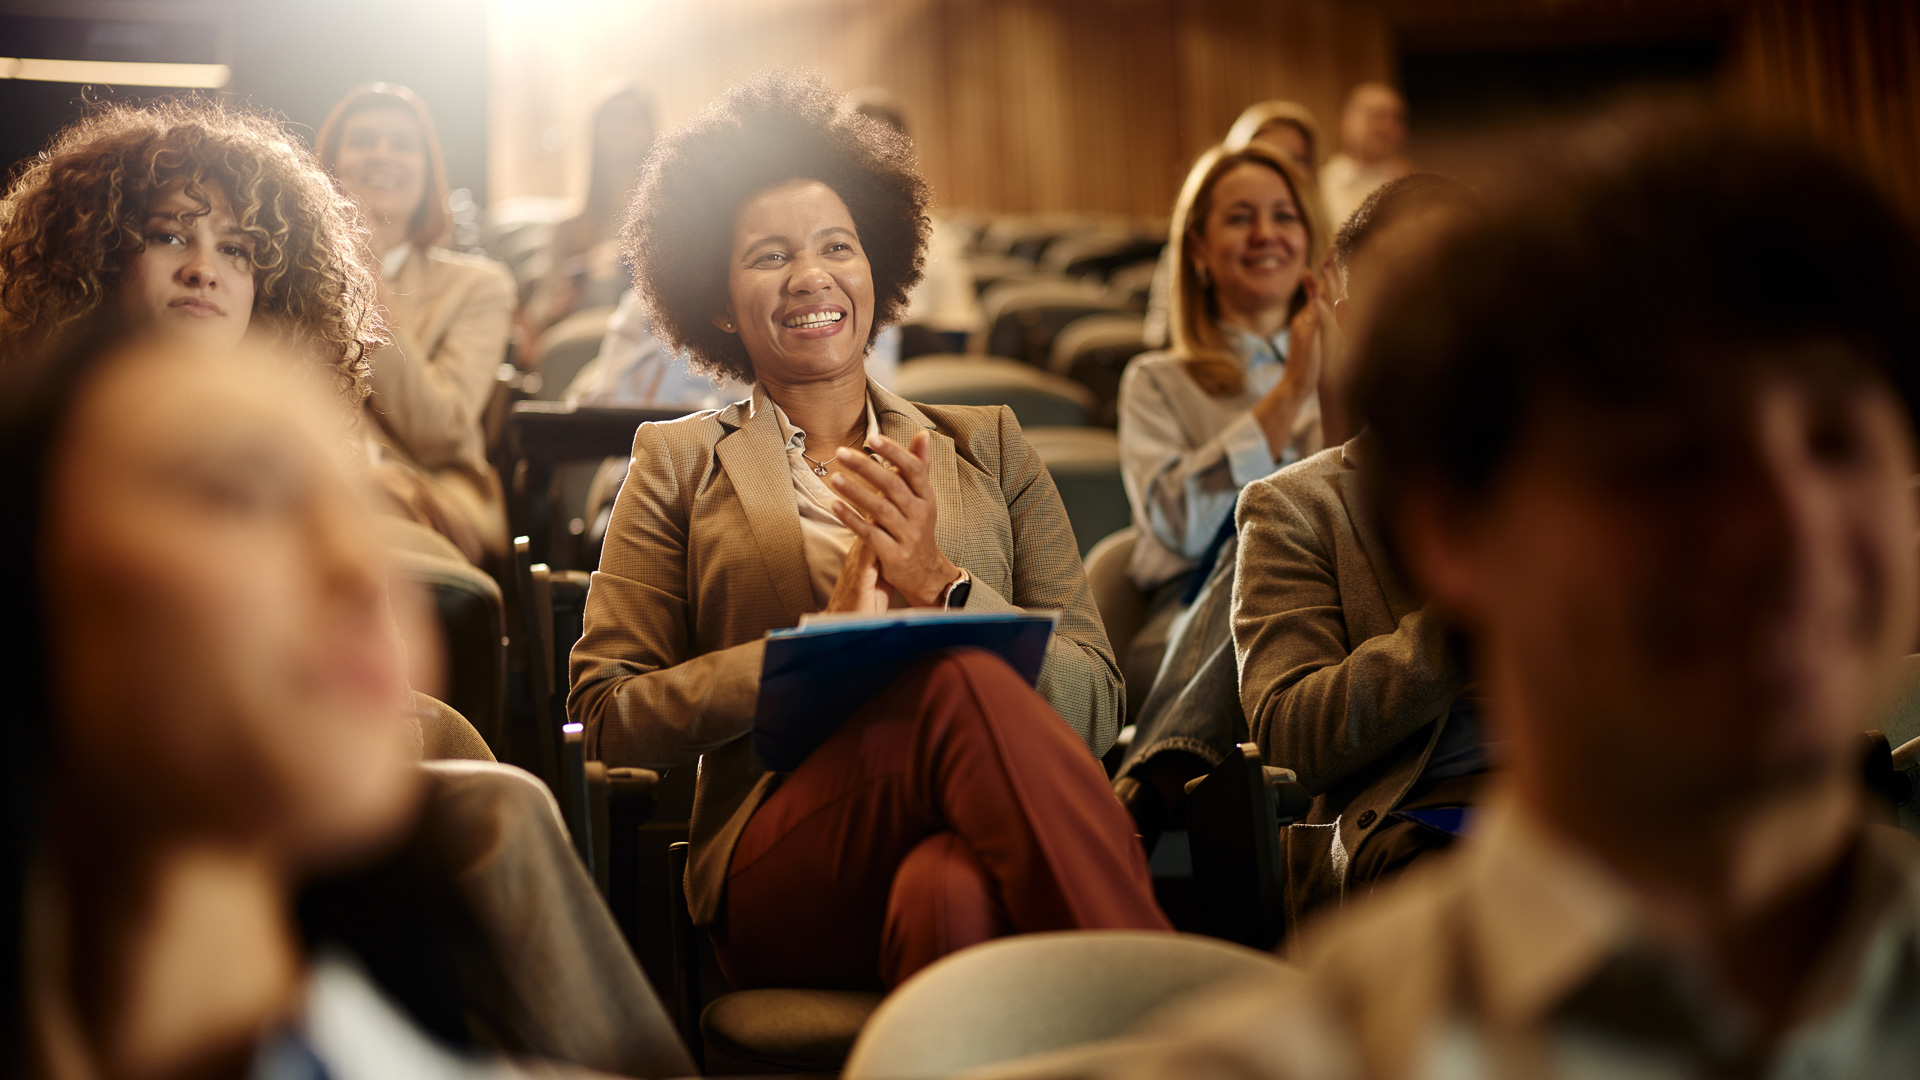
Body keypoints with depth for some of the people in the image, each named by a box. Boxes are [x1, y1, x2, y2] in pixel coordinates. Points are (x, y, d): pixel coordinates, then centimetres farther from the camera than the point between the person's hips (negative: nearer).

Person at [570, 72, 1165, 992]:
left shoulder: (986, 446, 21)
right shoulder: (680, 463, 18)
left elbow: (1094, 707, 11)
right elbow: (606, 715, 5)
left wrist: (941, 588, -7)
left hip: (983, 838, 1)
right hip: (785, 870, -1)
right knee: (963, 680, -34)